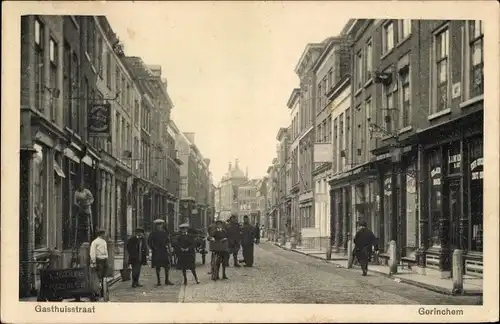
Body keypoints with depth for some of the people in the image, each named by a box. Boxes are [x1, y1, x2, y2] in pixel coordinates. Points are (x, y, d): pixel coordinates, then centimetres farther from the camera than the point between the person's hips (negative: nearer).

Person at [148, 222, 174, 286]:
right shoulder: (153, 234, 1)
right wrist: (153, 248, -6)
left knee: (167, 266, 0)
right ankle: (158, 281, 8)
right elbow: (149, 242, 3)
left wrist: (167, 245, 2)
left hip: (164, 251, 2)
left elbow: (168, 240, 18)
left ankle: (167, 280, 9)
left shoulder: (165, 233, 9)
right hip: (156, 252, -2)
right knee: (157, 267, 2)